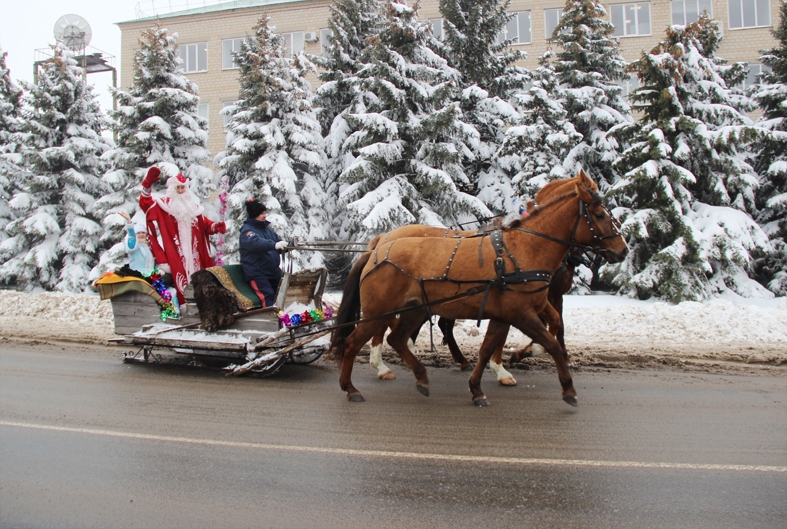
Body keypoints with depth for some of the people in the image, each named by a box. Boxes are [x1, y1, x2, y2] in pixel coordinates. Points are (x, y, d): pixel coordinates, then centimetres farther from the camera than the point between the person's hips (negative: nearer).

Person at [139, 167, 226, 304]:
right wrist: (147, 185, -20)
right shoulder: (165, 204, 6)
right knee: (181, 274, -11)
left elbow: (203, 222, 22)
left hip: (194, 248, 4)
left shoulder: (192, 204, 18)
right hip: (176, 249, -4)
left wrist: (216, 227, 5)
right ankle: (183, 304, -10)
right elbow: (145, 204, -8)